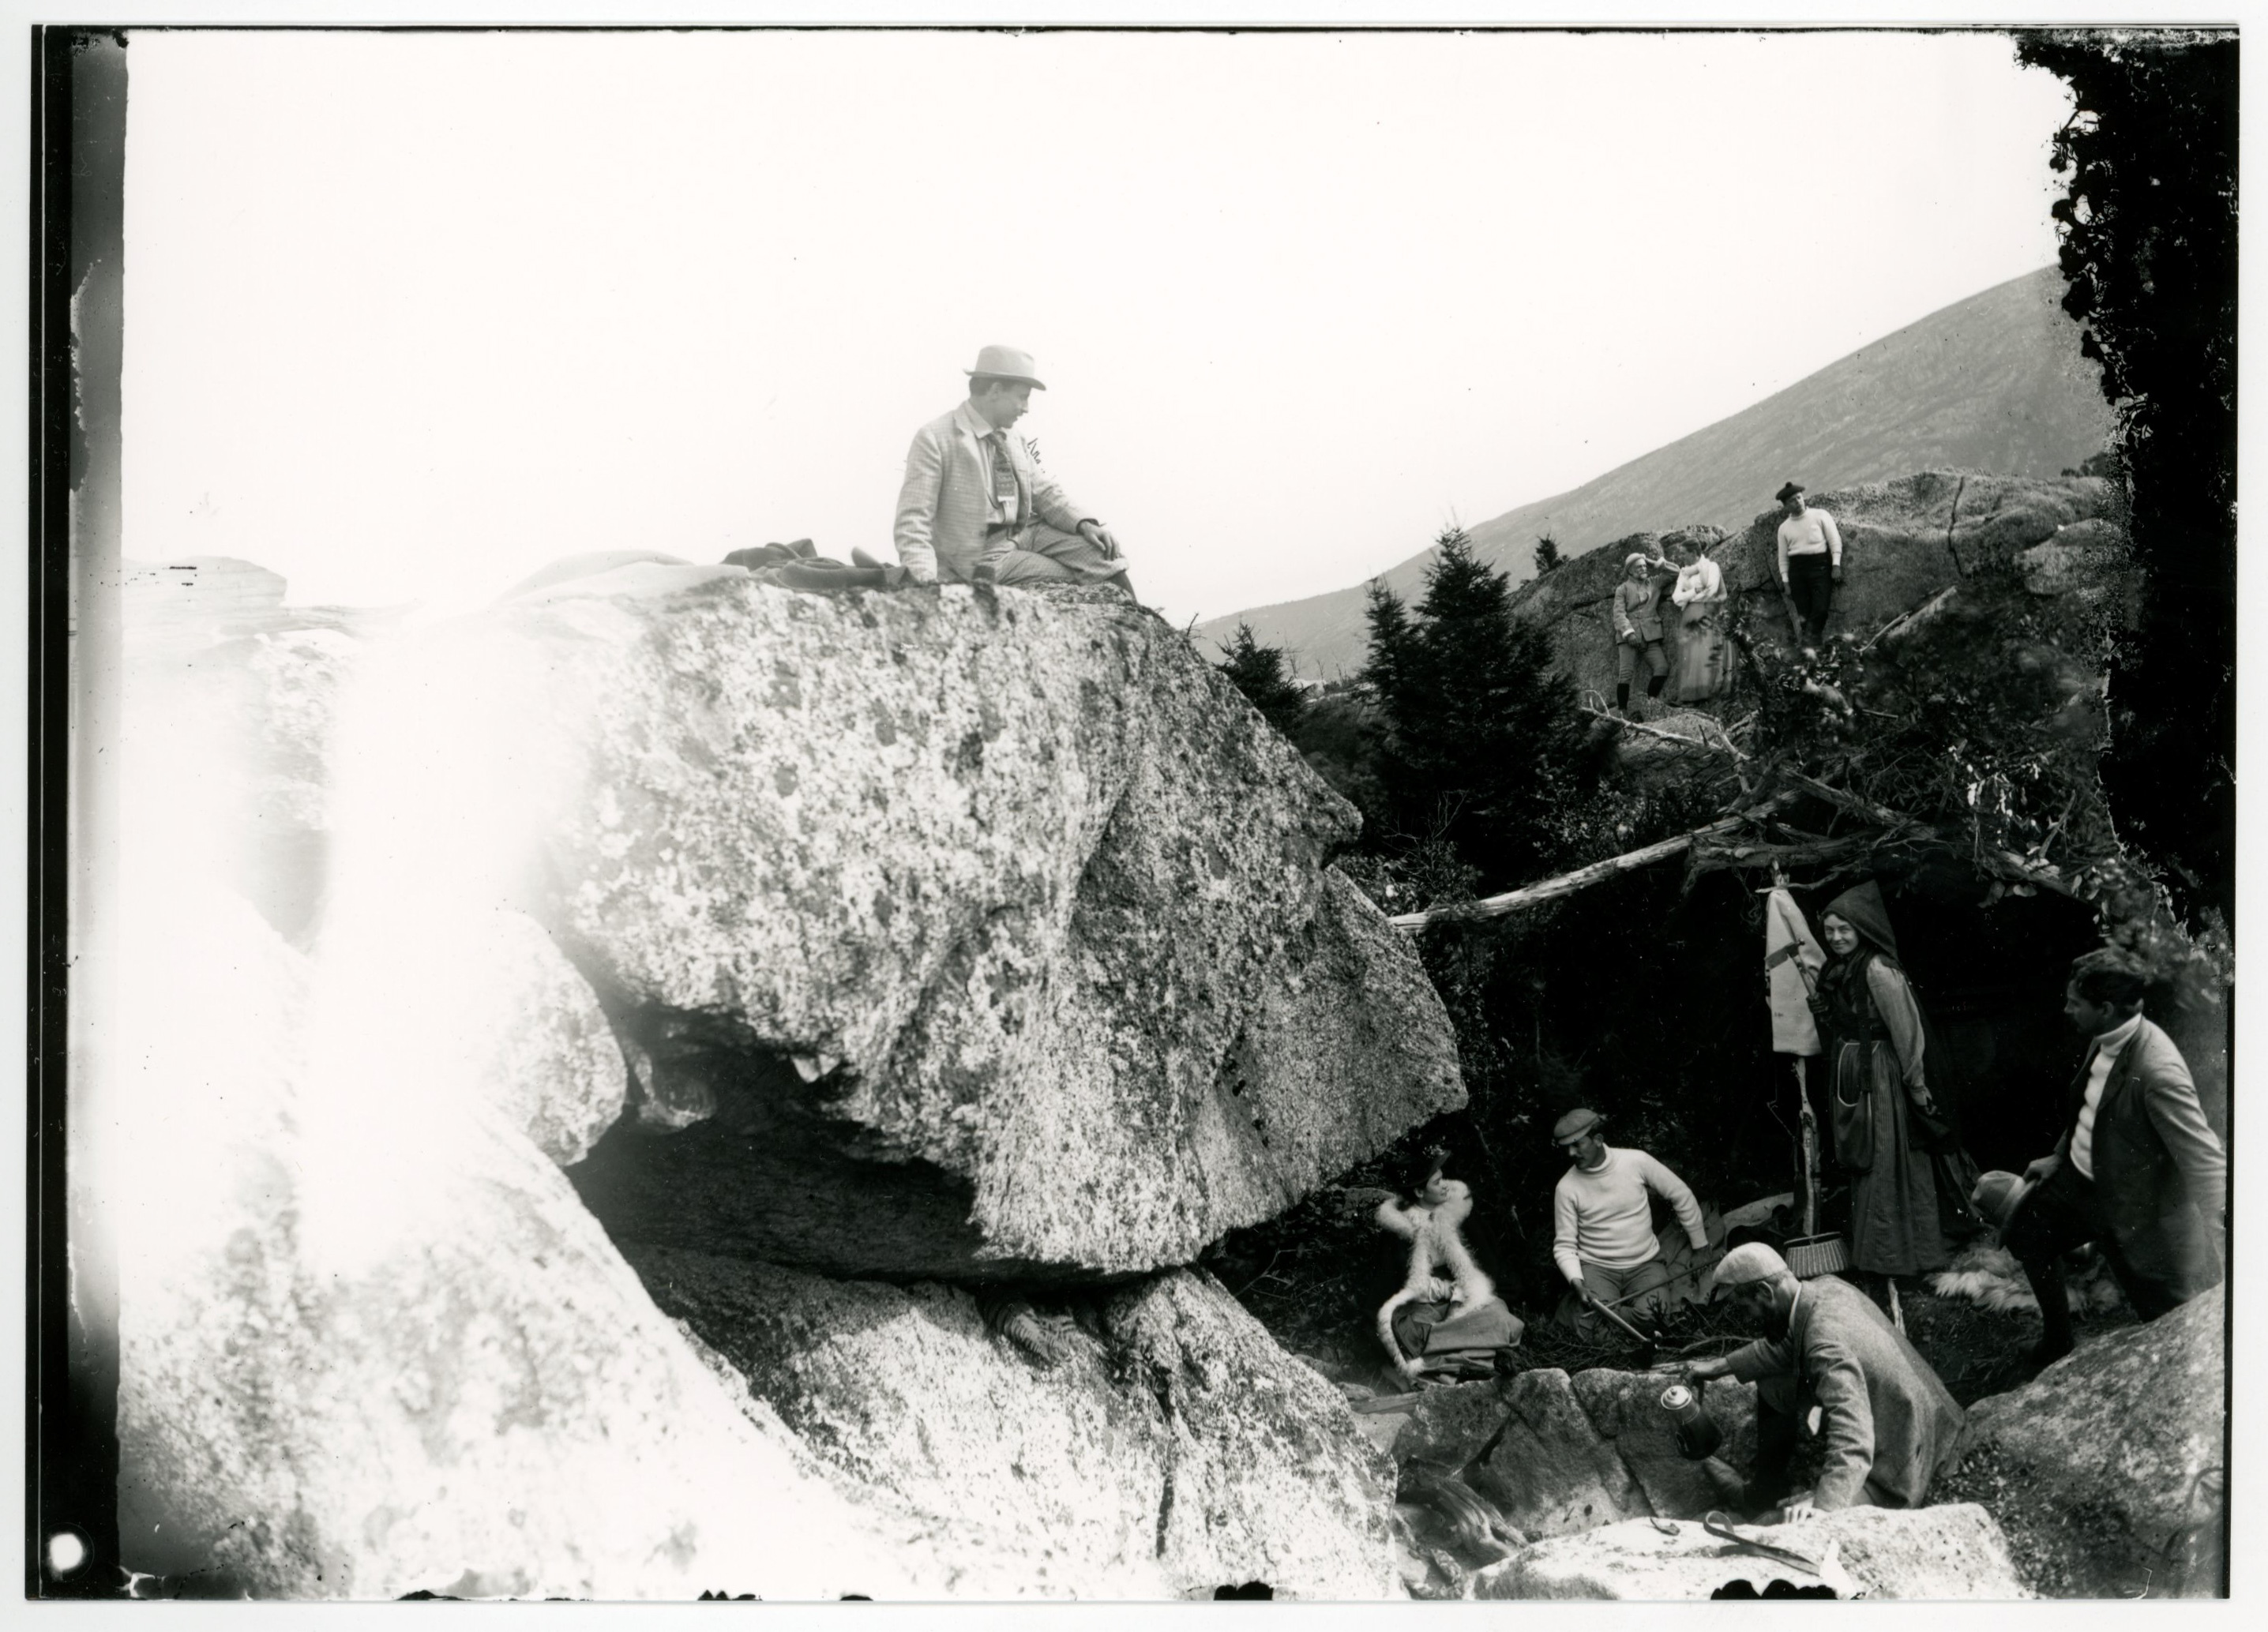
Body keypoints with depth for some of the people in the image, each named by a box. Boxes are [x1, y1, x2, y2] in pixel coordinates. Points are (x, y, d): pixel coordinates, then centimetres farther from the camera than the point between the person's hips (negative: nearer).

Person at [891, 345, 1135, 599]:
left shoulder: (1013, 440, 11)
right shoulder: (934, 439, -12)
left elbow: (1045, 492, 17)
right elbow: (913, 521, -15)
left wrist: (1083, 523, -4)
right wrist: (927, 583, -29)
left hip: (1024, 533, 7)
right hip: (981, 554, -7)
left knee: (1100, 547, -9)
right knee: (1067, 583, -18)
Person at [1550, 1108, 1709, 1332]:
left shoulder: (1636, 1162, -7)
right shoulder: (1567, 1187, -6)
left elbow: (1681, 1196, 5)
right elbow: (1564, 1245, -3)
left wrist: (1700, 1247, 10)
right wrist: (1576, 1282, -21)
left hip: (1645, 1263, 1)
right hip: (1597, 1268, -1)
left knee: (1651, 1313, -28)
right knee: (1598, 1317, -30)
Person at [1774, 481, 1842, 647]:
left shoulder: (1820, 515, 4)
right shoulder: (1784, 528, 12)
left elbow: (1835, 540, 1)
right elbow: (1783, 557, 13)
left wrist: (1836, 565, -8)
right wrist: (1785, 582, 6)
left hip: (1820, 565, -2)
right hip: (1796, 569, 2)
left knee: (1821, 608, -14)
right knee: (1804, 612, -2)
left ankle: (1812, 638, 0)